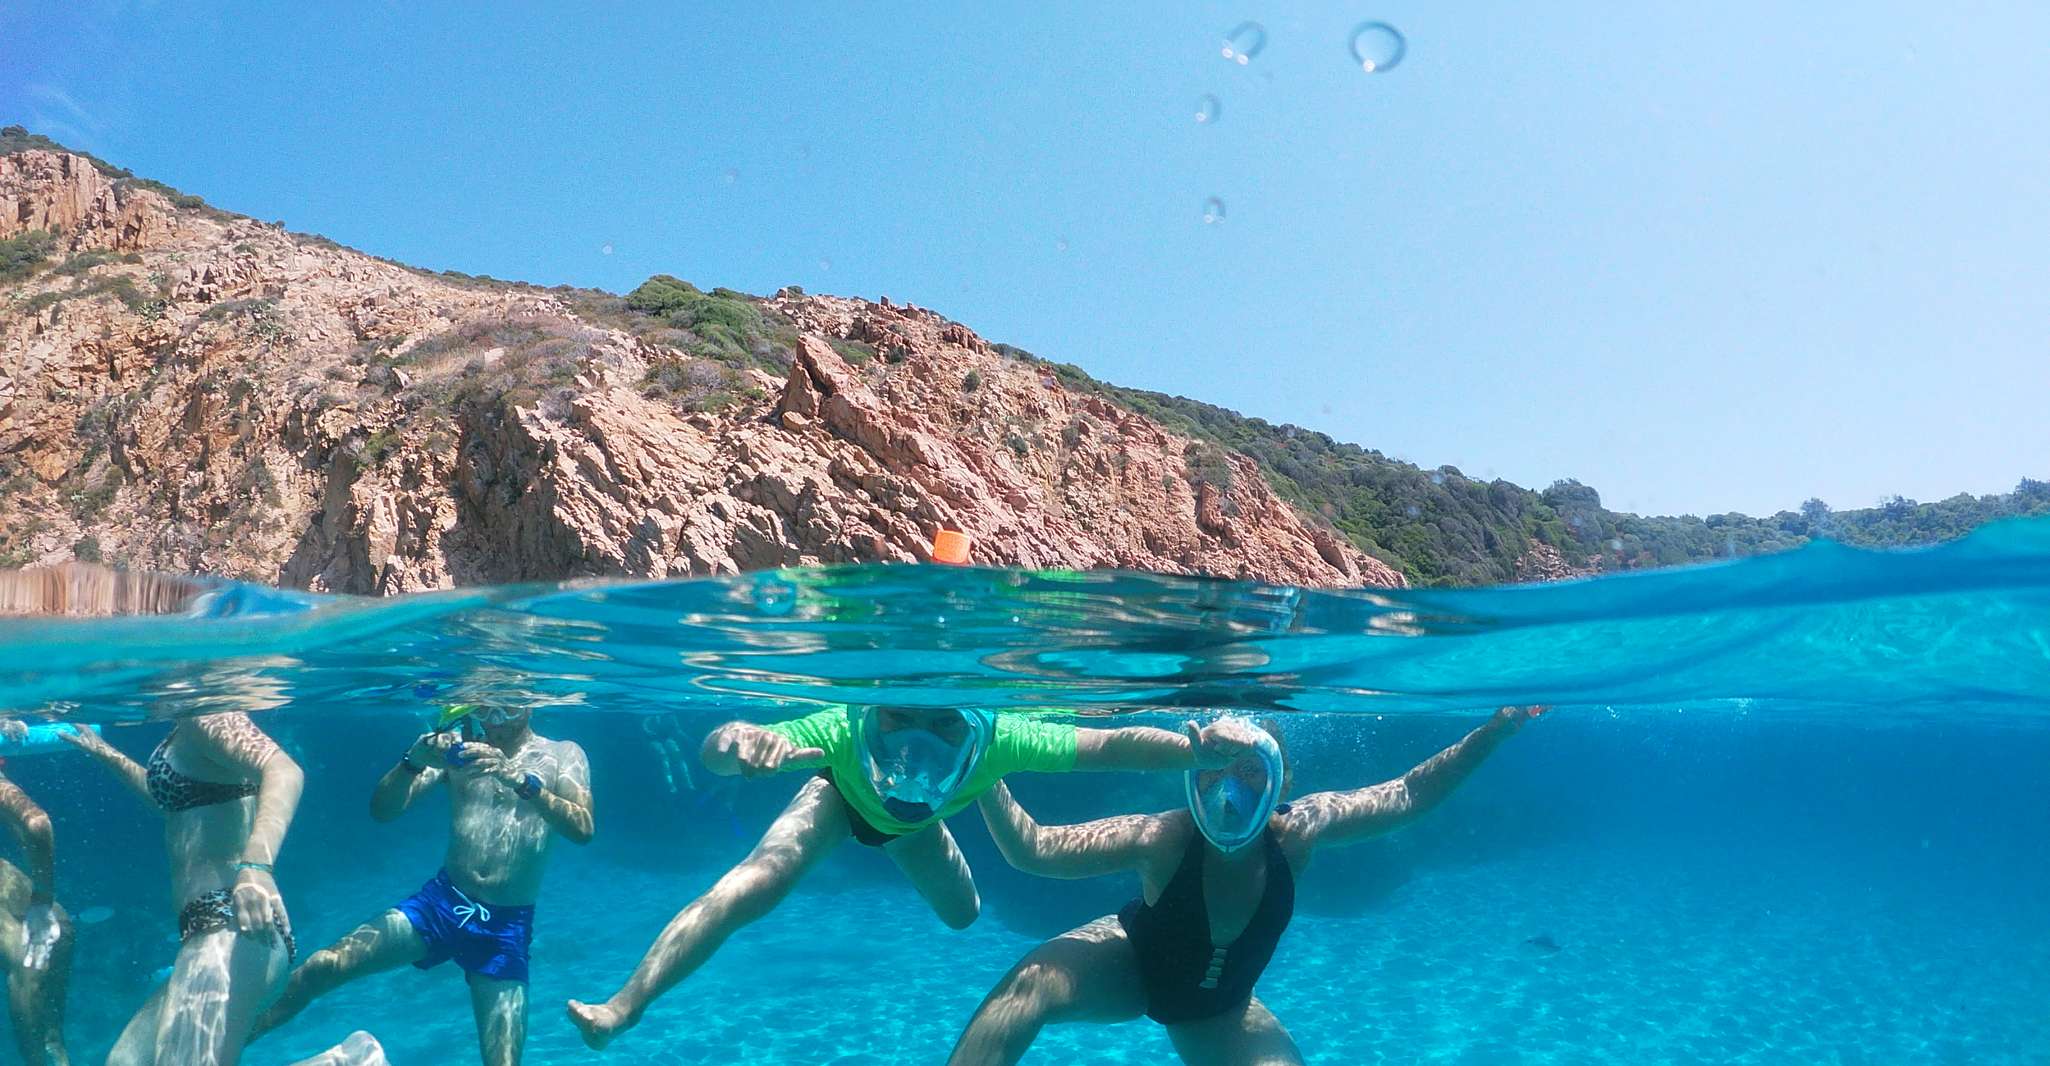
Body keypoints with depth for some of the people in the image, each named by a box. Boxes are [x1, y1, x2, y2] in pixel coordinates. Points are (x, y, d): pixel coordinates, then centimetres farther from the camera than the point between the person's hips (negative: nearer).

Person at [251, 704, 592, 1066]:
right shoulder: (459, 747, 5)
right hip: (440, 902, 2)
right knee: (321, 967, -13)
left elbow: (583, 829, -18)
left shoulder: (563, 755, -2)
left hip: (505, 926, -2)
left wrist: (522, 780, -33)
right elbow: (382, 810, 0)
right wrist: (413, 761, -21)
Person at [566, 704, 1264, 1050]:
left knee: (963, 914, 21)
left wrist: (1200, 746, -61)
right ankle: (622, 1008, -19)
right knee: (761, 879, -29)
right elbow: (711, 752, -49)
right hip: (843, 795, -2)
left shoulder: (998, 740, -47)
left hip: (916, 826, 3)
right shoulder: (844, 731, -49)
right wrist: (741, 741, -74)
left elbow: (1114, 744, -44)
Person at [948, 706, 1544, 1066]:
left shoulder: (1298, 833, -28)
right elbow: (1033, 850, -40)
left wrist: (1497, 728, -22)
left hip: (1218, 1011, 3)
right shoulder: (1162, 840, -35)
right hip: (1132, 964, -3)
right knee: (1030, 982, -31)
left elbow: (1408, 795, -18)